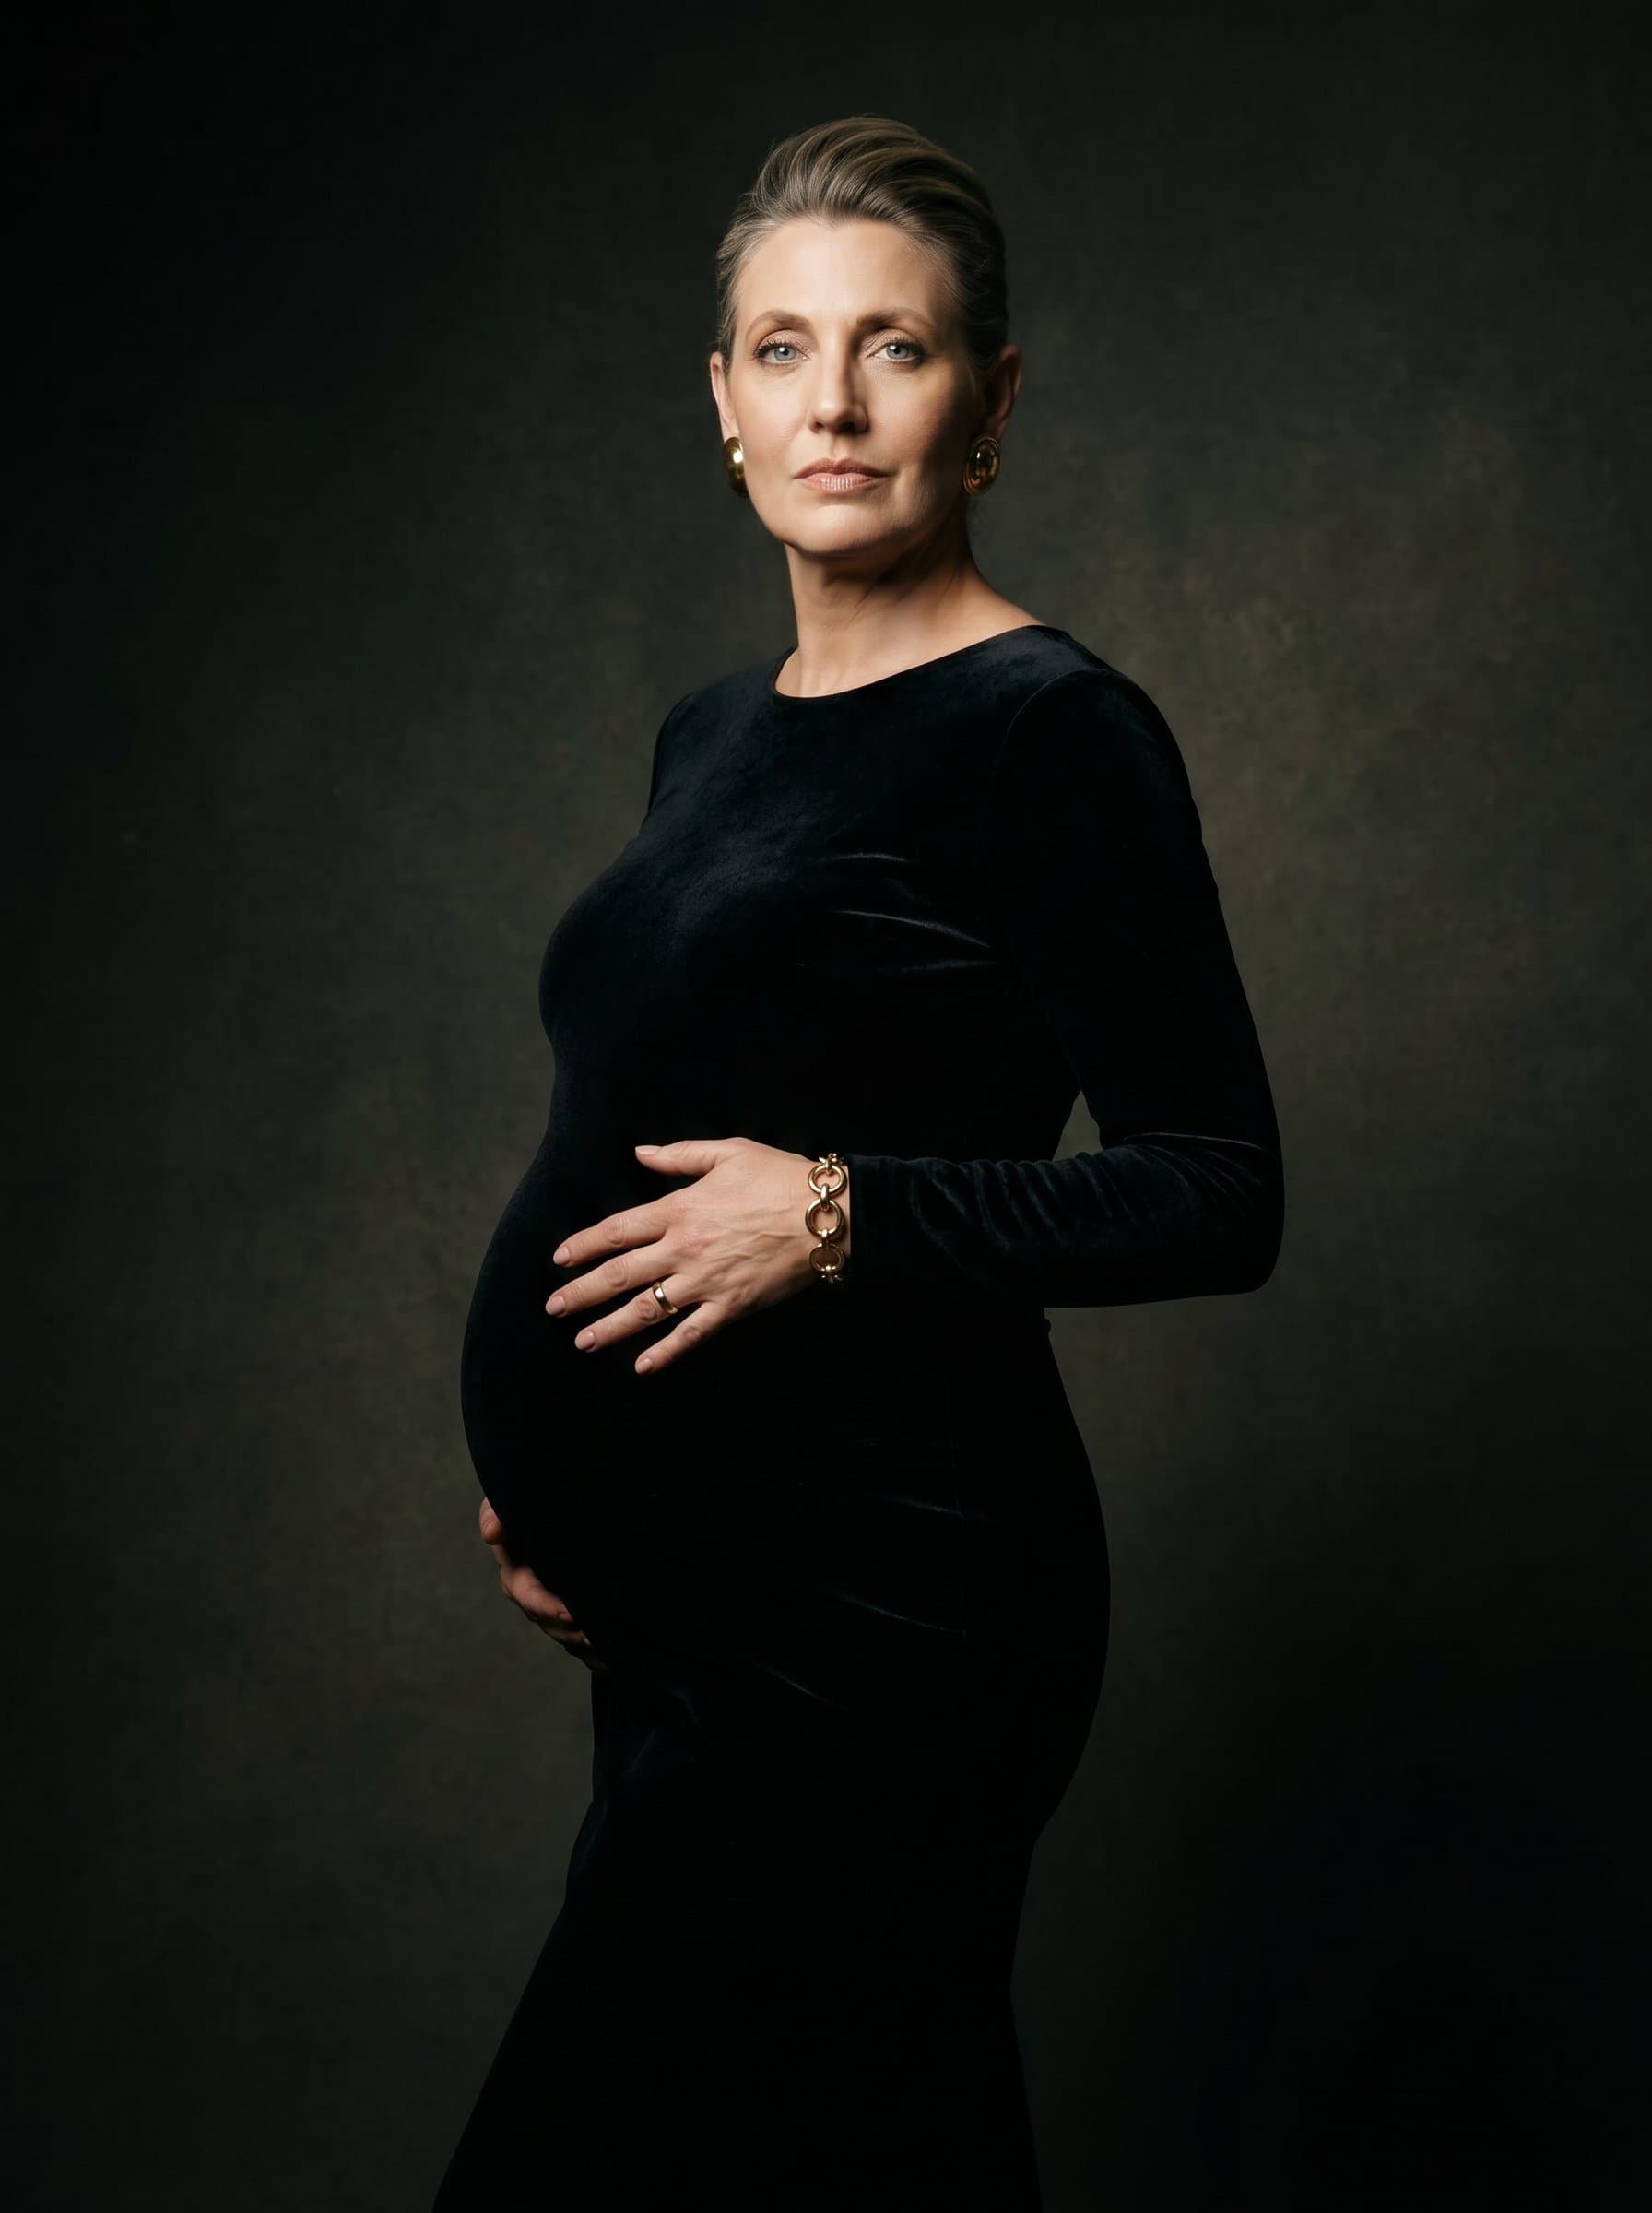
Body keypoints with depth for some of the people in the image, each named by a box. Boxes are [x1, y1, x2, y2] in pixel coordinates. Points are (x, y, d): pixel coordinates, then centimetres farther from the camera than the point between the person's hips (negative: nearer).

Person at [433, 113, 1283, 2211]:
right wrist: (549, 1473, 12)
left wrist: (835, 1217, -20)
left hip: (870, 1609, -8)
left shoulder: (1051, 730, -10)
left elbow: (1217, 1193, -13)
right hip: (678, 1598, 8)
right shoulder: (713, 731, 14)